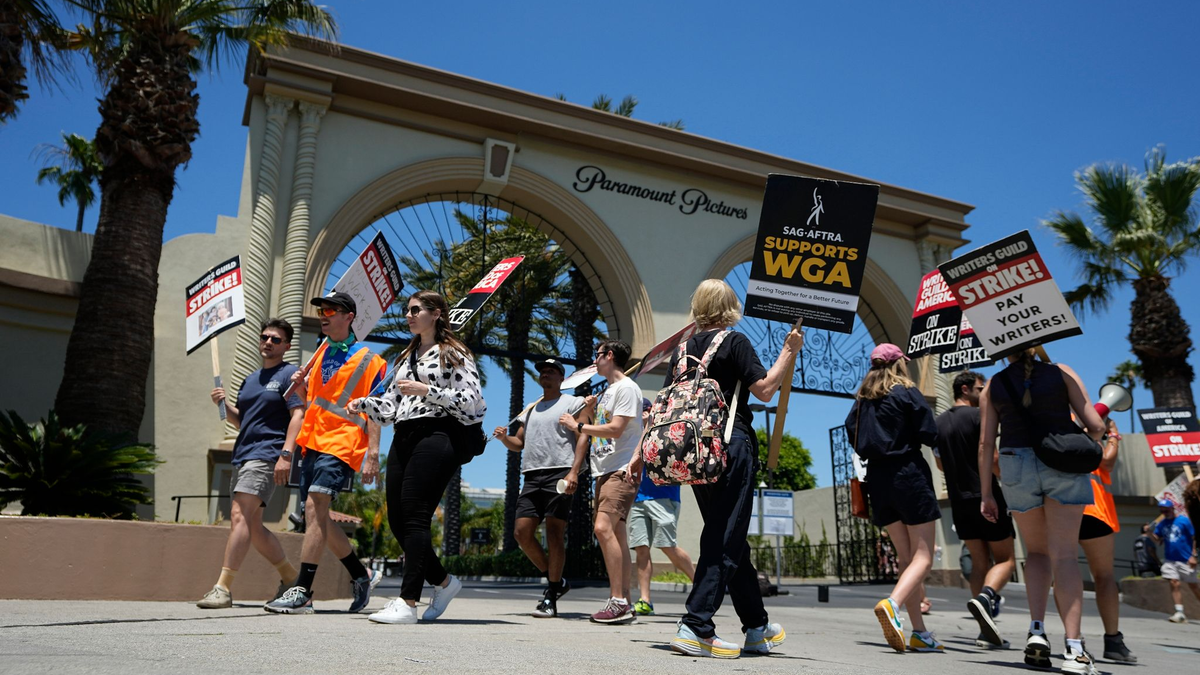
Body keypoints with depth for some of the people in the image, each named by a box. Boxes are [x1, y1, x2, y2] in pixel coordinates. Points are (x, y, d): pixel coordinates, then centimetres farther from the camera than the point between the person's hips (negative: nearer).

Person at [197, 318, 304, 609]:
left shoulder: (290, 374, -2)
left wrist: (286, 454, -22)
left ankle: (223, 588, -20)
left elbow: (298, 416, -12)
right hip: (243, 456, 9)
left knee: (239, 515, -19)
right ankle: (291, 579, 21)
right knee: (251, 526, 9)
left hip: (267, 455, -9)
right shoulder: (250, 379, 22)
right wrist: (224, 404, 7)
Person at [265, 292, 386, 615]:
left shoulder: (368, 360, -3)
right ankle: (362, 575, 24)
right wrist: (301, 387, 4)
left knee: (315, 507, -19)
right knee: (317, 516, 9)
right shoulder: (321, 353, 18)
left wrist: (372, 454, -15)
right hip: (313, 442, 8)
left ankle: (302, 591, -17)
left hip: (341, 443, -8)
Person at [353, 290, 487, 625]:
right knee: (396, 519, 3)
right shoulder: (407, 357, 25)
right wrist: (362, 403, 5)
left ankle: (407, 602, -13)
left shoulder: (454, 353, 3)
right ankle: (443, 581, 21)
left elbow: (470, 400, -7)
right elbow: (391, 405, 22)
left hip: (437, 435, -8)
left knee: (414, 515, -15)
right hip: (403, 437, 8)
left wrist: (427, 390, -14)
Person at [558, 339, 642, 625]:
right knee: (615, 533, 7)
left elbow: (615, 429, -16)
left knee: (604, 527, -21)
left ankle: (618, 601, -20)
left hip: (621, 470, -10)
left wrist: (578, 426, -9)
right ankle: (624, 603, 10)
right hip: (605, 471, 10)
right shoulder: (607, 391, 22)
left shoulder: (627, 388, -7)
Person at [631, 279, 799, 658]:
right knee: (726, 539, -4)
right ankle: (695, 627, -11)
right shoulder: (734, 342, -3)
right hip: (733, 448, -7)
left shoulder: (684, 349, 14)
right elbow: (764, 390, -9)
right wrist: (788, 352, 0)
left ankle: (757, 629, 25)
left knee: (729, 540, 14)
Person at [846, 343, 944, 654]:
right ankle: (892, 603, -28)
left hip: (877, 478, 6)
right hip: (908, 474, -6)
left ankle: (920, 633, 9)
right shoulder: (907, 392, -5)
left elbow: (852, 435, 6)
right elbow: (930, 435, -9)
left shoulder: (862, 398, 9)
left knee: (906, 556, 12)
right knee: (923, 557, -3)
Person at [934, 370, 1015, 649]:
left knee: (979, 561, 10)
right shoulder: (978, 415, -9)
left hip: (959, 500, 6)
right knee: (1005, 559, 4)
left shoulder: (939, 422, 13)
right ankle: (984, 598, -24)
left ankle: (986, 631, 5)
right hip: (986, 497, -6)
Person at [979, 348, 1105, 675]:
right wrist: (1088, 439, 21)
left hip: (1016, 467, 1)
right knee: (1064, 554, -3)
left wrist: (986, 494, 6)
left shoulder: (992, 386, 6)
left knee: (1037, 551, 18)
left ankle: (1036, 629, 1)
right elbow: (1095, 426, -2)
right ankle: (1074, 648, -14)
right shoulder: (1062, 373, 3)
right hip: (1063, 466, -1)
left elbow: (986, 442, 2)